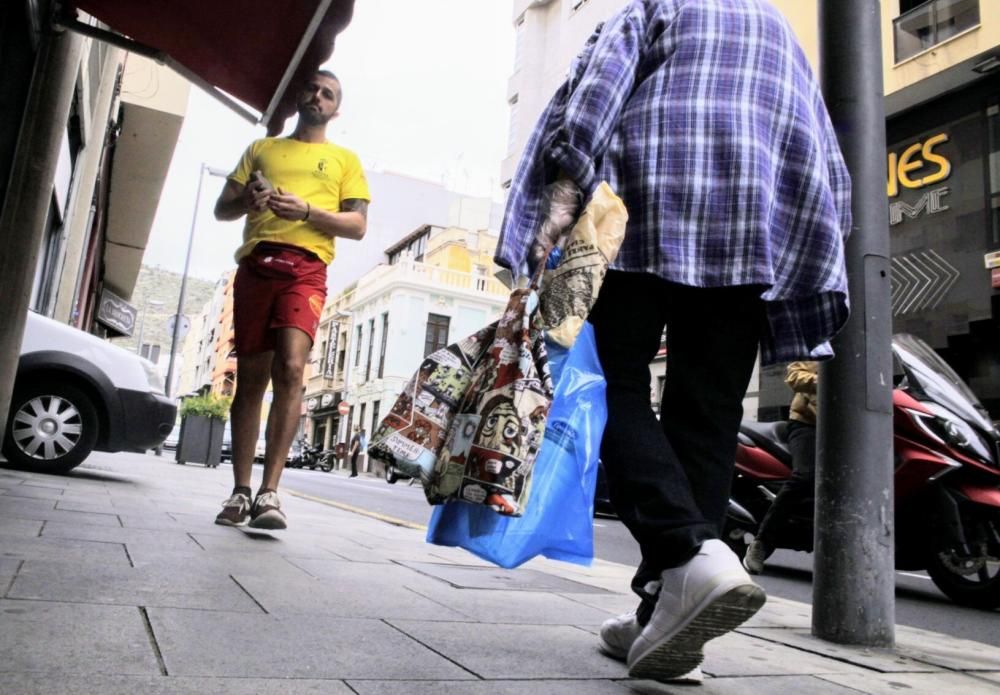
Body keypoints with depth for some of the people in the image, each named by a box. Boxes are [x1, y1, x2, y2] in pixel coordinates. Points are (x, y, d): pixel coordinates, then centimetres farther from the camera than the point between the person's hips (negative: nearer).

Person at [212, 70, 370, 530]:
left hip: (306, 269, -3)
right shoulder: (262, 148, 24)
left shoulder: (345, 159, 18)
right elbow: (222, 209, 19)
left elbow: (357, 226, 6)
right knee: (250, 377, 2)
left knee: (290, 368, -21)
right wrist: (247, 201, -4)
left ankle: (269, 491, -20)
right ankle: (240, 491, 7)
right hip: (255, 265, 3)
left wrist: (306, 210, -10)